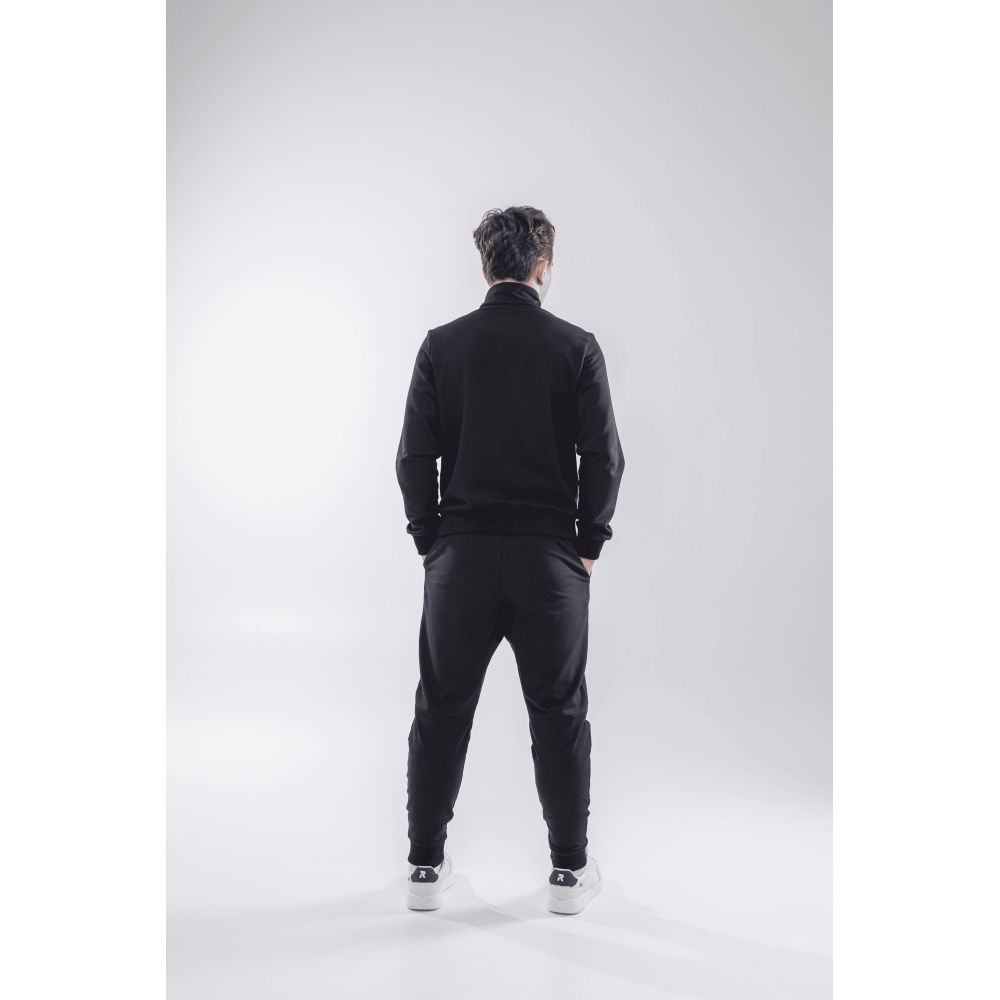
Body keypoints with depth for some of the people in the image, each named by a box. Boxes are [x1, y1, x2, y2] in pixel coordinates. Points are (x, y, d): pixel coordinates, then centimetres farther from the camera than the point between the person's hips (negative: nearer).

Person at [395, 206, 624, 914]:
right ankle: (569, 871, 19)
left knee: (442, 710, 12)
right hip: (550, 558, -1)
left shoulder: (442, 345, 1)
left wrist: (431, 543, 8)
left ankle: (426, 868, 20)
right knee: (560, 713, 10)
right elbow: (604, 458, -6)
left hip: (460, 556, 1)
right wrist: (588, 545, 5)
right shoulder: (576, 347, -2)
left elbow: (414, 457, -1)